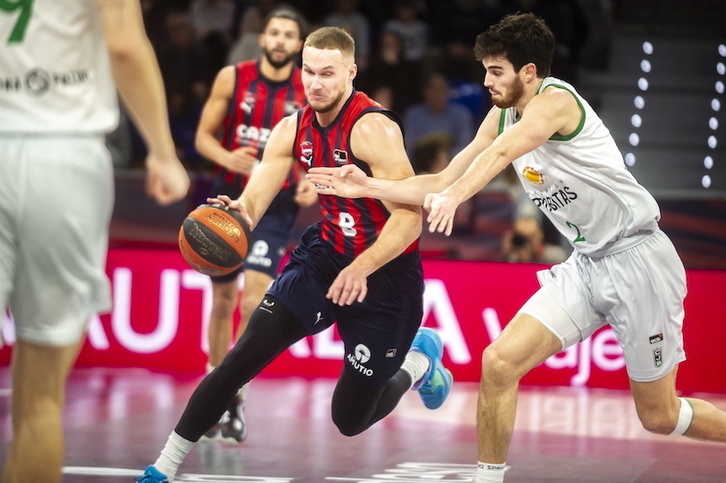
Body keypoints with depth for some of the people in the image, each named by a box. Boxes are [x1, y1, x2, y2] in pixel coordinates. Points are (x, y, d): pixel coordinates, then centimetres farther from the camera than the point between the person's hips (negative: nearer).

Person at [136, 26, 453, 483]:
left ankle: (417, 363, 34)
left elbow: (409, 218, -26)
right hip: (325, 255, 5)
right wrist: (236, 213, -30)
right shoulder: (293, 129, -2)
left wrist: (361, 269, -39)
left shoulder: (373, 128, -23)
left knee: (350, 419, 3)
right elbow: (253, 202, -6)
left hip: (386, 273, -5)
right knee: (241, 359, -8)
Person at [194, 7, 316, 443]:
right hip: (230, 197, 2)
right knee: (223, 299, 9)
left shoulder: (310, 93, -4)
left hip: (277, 206, -1)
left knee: (255, 295, -17)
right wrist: (227, 158, -20)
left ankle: (237, 396, -10)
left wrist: (313, 183, -16)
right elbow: (204, 136, 0)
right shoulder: (232, 78, -3)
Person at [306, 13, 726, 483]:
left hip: (637, 257, -7)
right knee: (499, 362, -9)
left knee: (659, 417, 0)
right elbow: (442, 183, 10)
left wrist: (454, 196, -55)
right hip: (587, 264, 7)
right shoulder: (502, 116, 6)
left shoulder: (555, 101, -19)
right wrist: (369, 187, -1)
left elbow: (503, 152, -39)